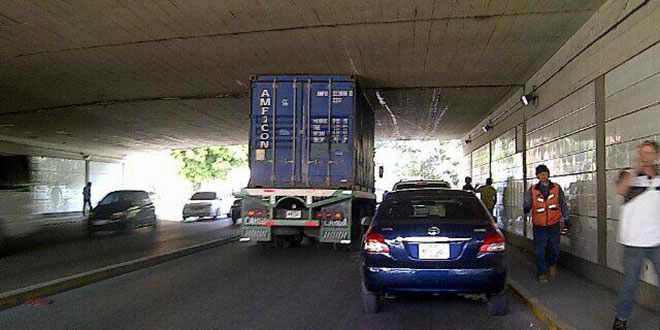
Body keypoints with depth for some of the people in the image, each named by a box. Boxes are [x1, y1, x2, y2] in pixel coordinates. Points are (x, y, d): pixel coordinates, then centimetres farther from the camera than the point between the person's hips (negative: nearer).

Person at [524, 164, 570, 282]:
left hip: (554, 225, 1)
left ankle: (552, 265, 41)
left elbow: (563, 205, 9)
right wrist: (526, 209, -23)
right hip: (539, 226, -1)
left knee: (554, 249, 13)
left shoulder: (557, 188, 2)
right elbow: (527, 205, 0)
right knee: (540, 251, 0)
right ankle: (542, 273, 12)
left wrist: (566, 220, 9)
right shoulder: (532, 190, -1)